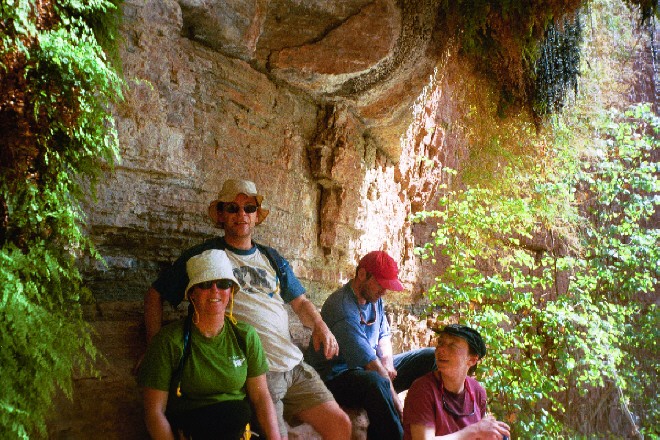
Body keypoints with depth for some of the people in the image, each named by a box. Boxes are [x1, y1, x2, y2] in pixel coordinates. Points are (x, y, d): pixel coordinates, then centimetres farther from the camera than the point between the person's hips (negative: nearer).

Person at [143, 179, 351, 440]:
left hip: (294, 364, 5)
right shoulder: (205, 256, 3)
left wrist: (319, 326, -1)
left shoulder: (272, 259, 18)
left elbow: (300, 302, 21)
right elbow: (154, 296, 6)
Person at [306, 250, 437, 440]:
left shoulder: (374, 299, 6)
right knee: (376, 381, -43)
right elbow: (368, 362, -26)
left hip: (371, 368, 10)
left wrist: (387, 363, -2)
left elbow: (384, 335, 19)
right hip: (338, 375, -9)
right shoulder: (342, 307, -25)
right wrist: (396, 401, -25)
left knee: (430, 358, 4)